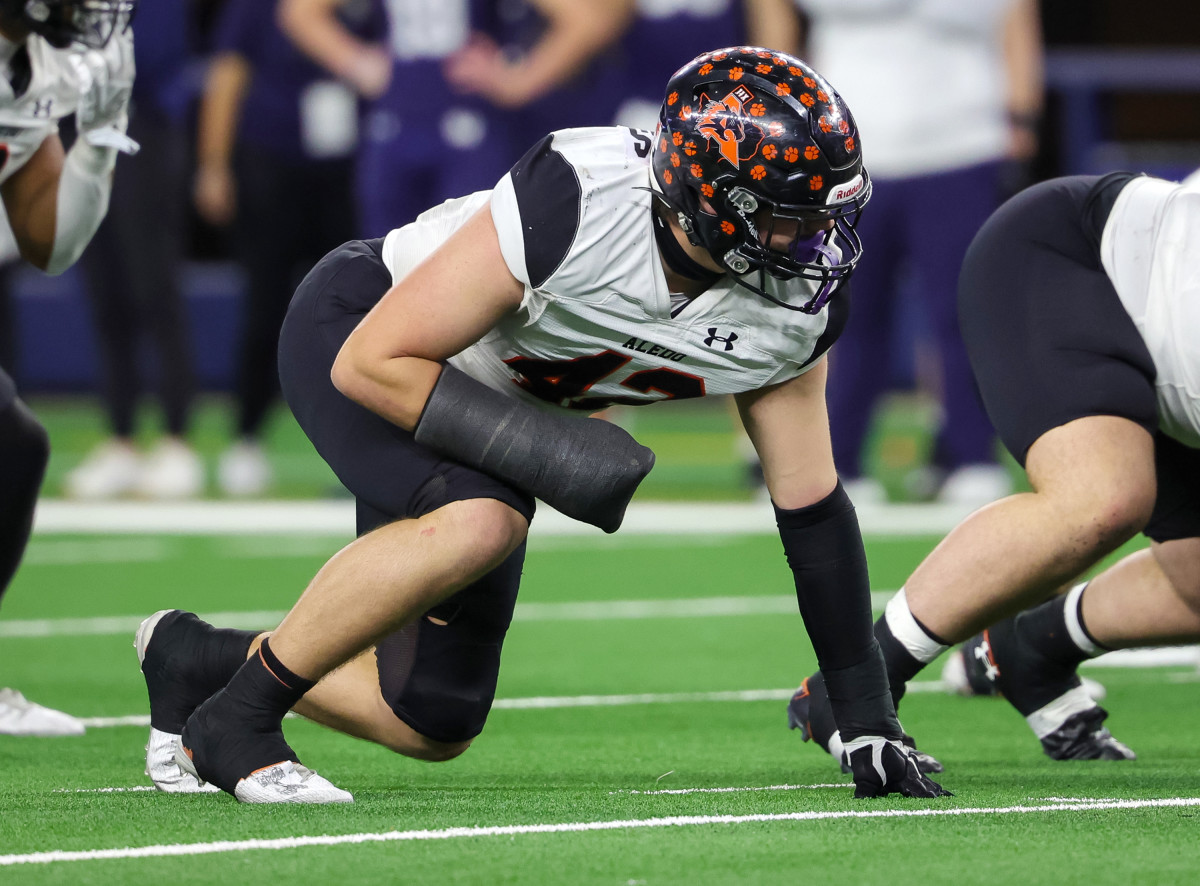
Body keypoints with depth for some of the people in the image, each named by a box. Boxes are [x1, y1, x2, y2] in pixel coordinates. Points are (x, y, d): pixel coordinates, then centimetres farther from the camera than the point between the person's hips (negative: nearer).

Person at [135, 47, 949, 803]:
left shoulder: (794, 311, -19)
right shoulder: (577, 205, -37)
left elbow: (811, 504, -6)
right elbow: (371, 362, -31)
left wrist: (871, 721, -6)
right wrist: (537, 447, -38)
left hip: (484, 414, 7)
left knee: (435, 725, 3)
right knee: (474, 523, -37)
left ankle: (195, 659, 29)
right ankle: (233, 718, -17)